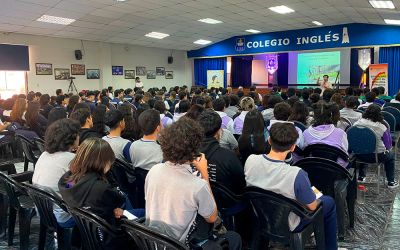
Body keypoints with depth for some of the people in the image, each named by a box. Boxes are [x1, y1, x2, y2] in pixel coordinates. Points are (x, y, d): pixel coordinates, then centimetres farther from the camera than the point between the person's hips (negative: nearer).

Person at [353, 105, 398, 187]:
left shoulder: (357, 124, -9)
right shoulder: (382, 128, -17)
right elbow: (388, 144, -7)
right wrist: (385, 149, 15)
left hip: (359, 155, 3)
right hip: (377, 156, -3)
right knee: (391, 154, 27)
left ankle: (361, 176, 40)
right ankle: (391, 182, 32)